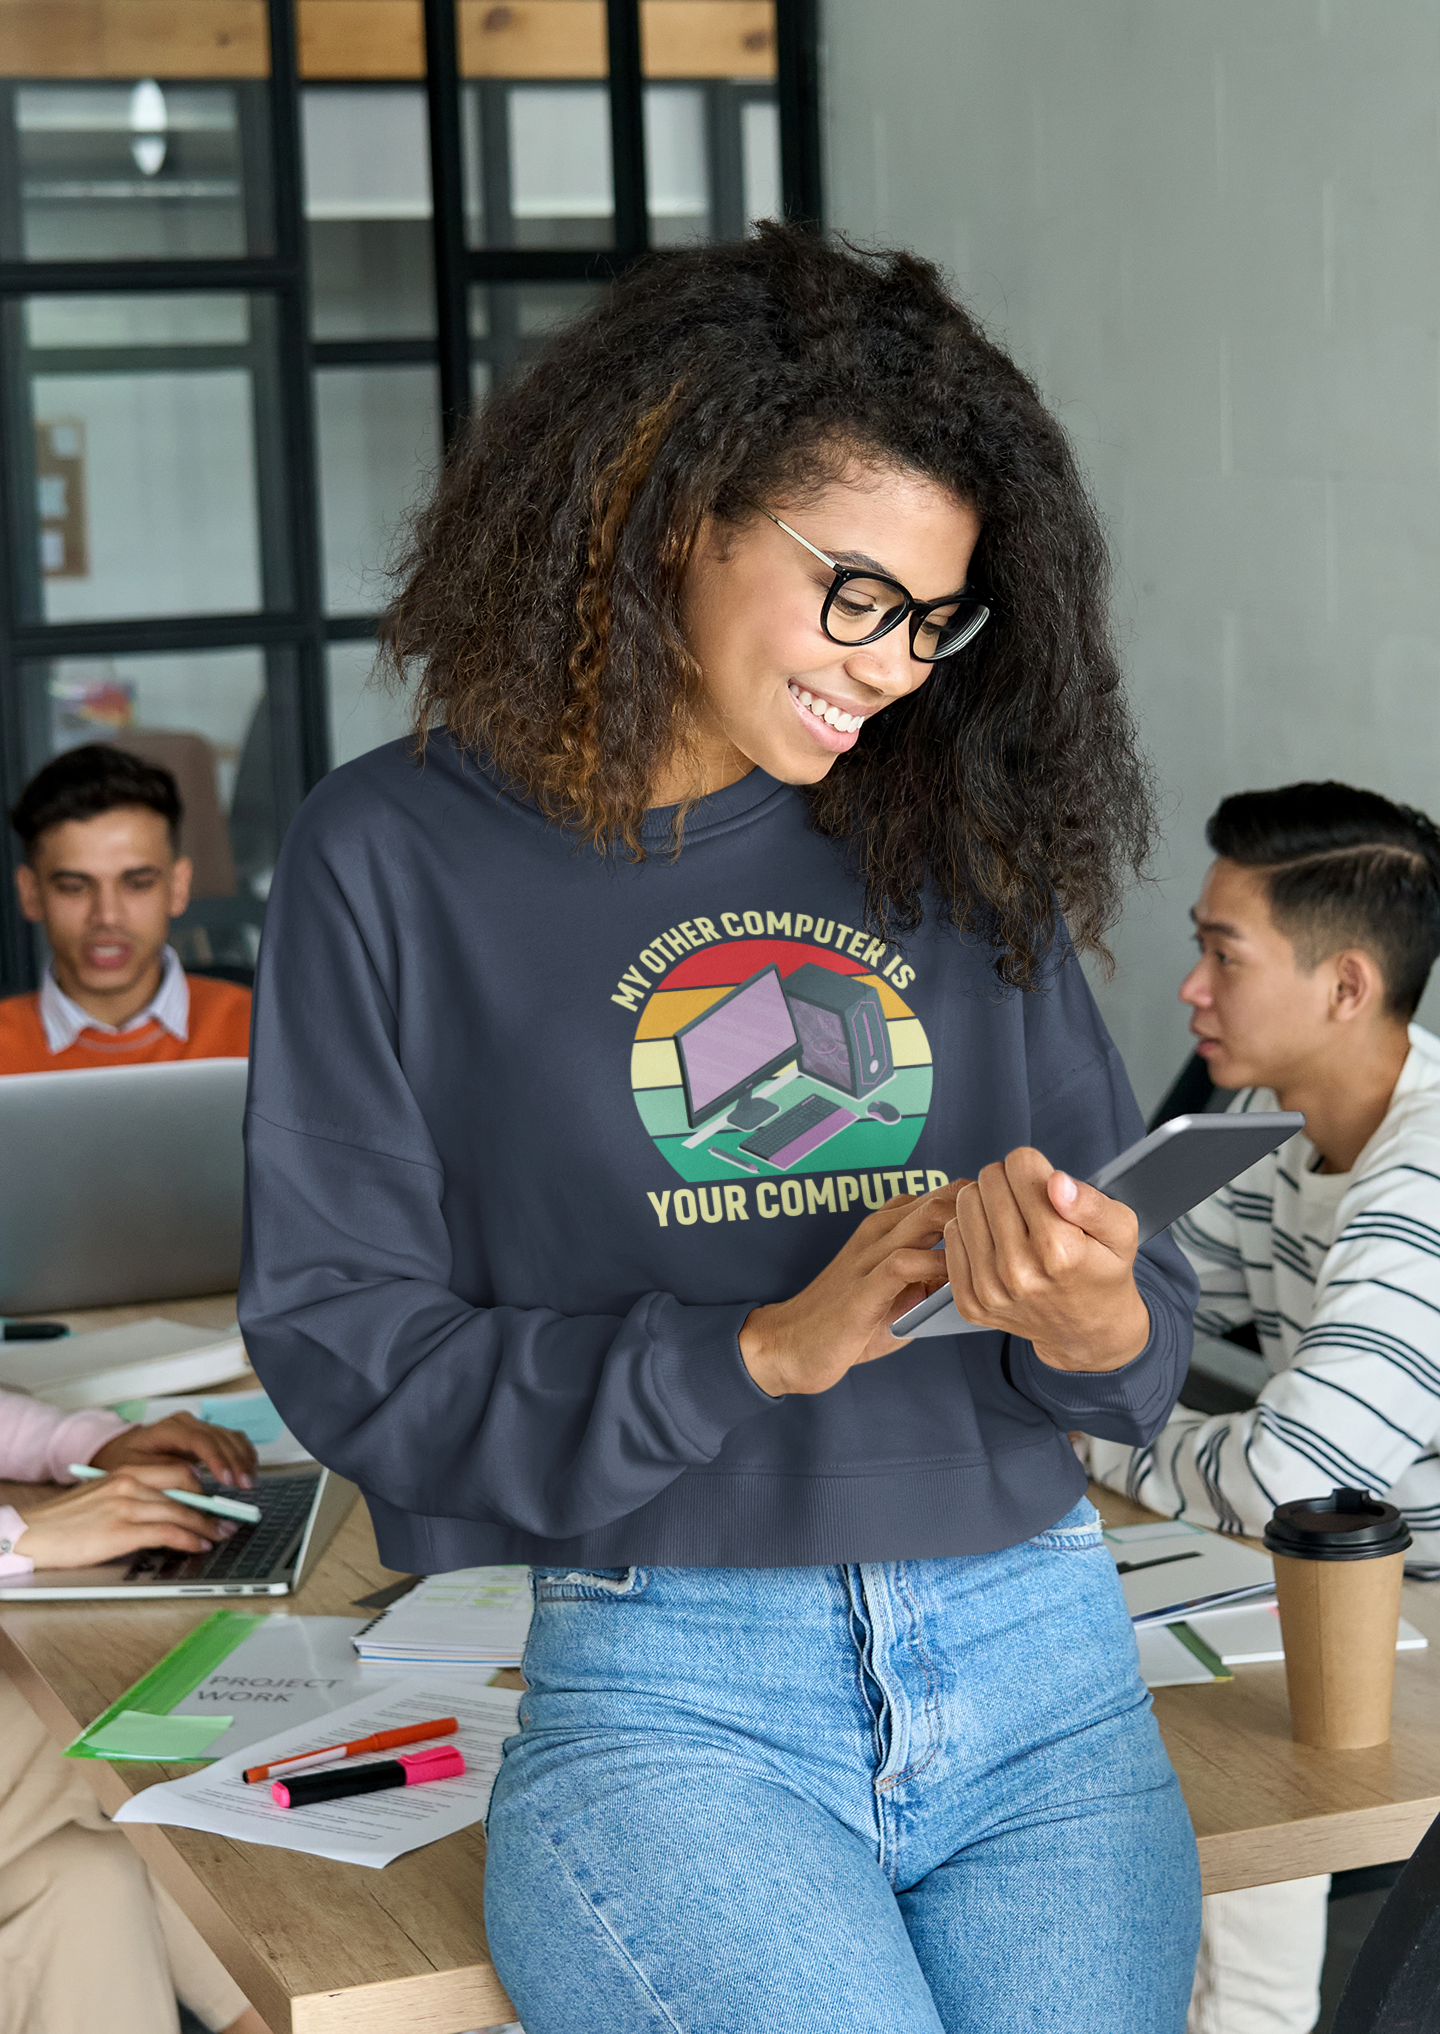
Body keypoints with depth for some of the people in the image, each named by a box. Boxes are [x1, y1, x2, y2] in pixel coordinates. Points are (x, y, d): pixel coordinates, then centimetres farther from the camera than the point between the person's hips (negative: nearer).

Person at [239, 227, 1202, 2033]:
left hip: (1042, 1674, 3)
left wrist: (1097, 1321, -11)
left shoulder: (962, 850, 13)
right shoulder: (394, 859, 3)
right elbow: (339, 1341, -2)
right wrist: (761, 1352, -13)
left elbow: (1144, 1316, 13)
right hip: (667, 1697, -3)